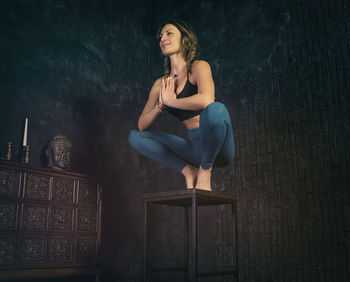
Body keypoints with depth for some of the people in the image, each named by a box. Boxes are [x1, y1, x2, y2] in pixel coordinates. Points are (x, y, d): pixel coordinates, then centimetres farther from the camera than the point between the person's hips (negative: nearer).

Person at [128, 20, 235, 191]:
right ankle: (189, 171, -6)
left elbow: (206, 100, -30)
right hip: (195, 148, 6)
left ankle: (205, 171, -13)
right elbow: (141, 126, 10)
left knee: (215, 108, -36)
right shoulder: (161, 84, 9)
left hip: (218, 147, -5)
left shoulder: (198, 67, -7)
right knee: (135, 137, 5)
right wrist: (160, 105, -9)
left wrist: (170, 101, -14)